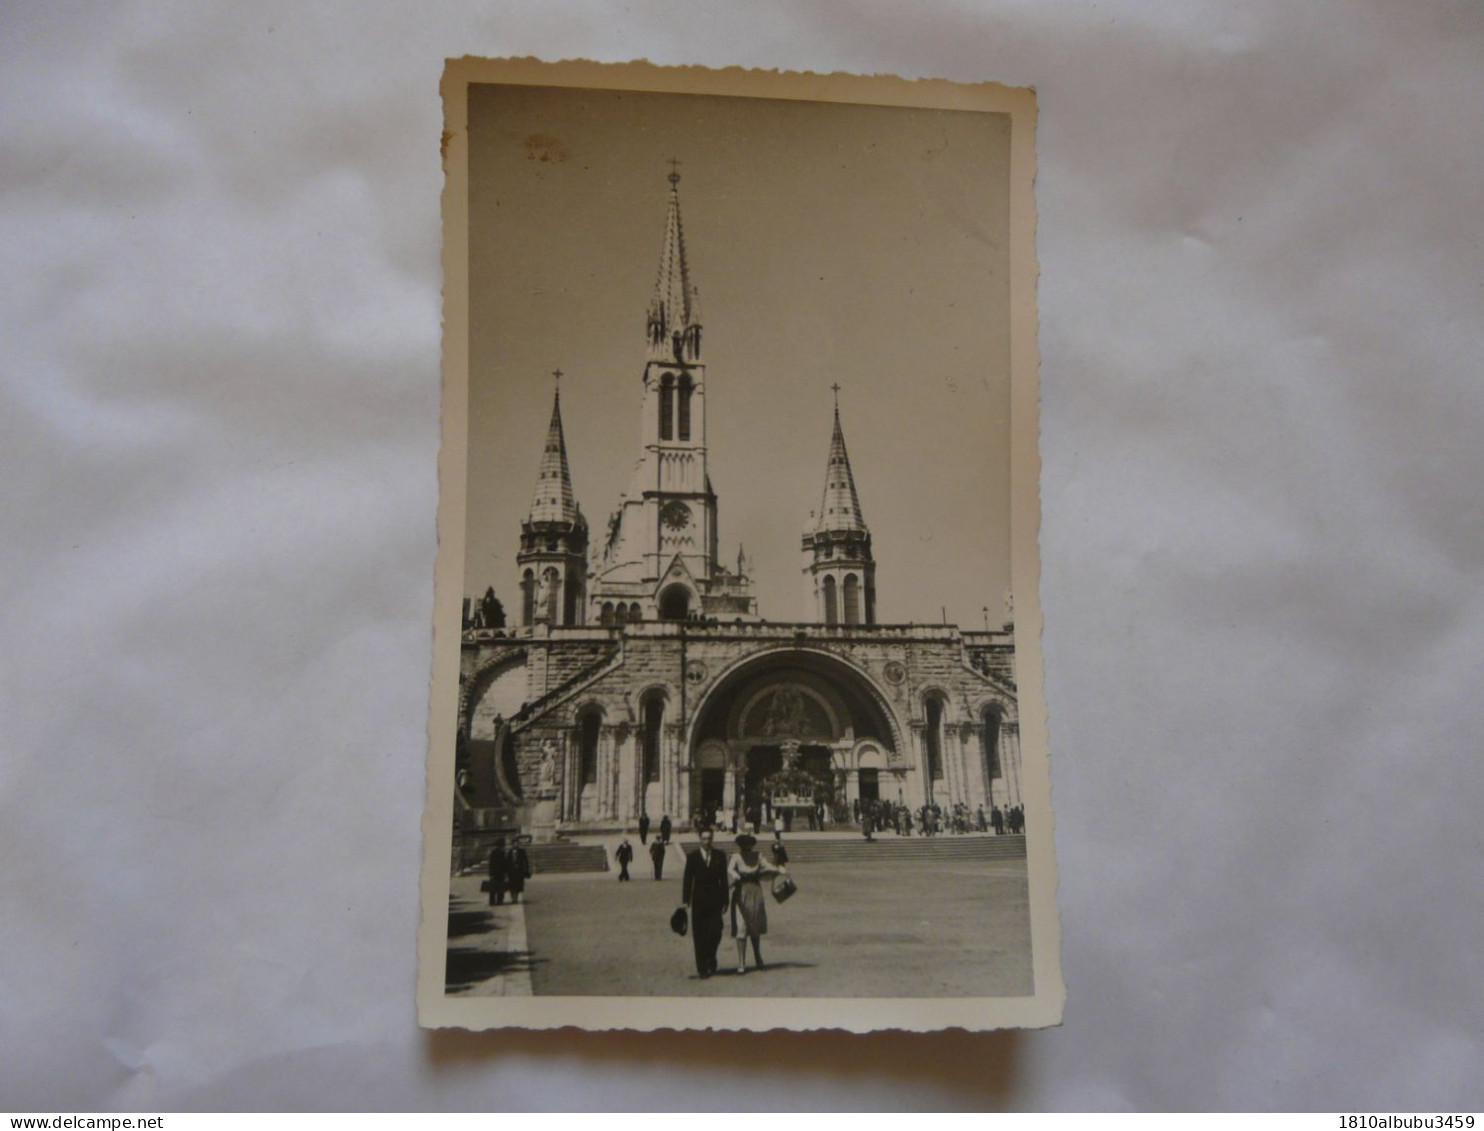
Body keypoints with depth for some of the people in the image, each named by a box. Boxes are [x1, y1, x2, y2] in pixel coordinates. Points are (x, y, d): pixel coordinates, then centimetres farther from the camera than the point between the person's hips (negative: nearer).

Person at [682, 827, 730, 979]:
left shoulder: (719, 857, 7)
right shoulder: (692, 857, 3)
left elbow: (723, 880, 8)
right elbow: (687, 880, 2)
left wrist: (725, 902, 4)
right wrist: (685, 901, -5)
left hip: (715, 900, 1)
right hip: (699, 901, -1)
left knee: (715, 932, -6)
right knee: (700, 936, 1)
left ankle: (710, 958, 20)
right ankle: (702, 968, 8)